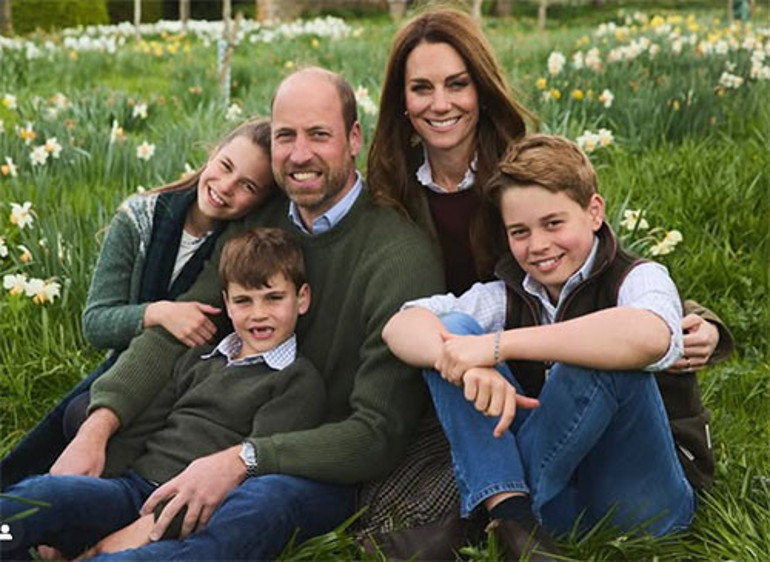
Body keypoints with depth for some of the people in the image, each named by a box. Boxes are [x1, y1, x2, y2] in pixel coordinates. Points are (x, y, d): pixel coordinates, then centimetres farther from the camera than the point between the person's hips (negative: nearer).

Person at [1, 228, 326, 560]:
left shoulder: (300, 382, 4)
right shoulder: (199, 361, 24)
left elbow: (249, 467, -9)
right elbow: (137, 430, 18)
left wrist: (149, 527, -17)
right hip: (131, 485, 6)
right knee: (45, 490, -27)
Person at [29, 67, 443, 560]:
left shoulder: (401, 256, -19)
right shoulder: (258, 224, 3)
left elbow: (379, 434, -23)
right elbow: (173, 332, -3)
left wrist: (241, 460, -34)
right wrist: (98, 424, -21)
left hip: (332, 466, -7)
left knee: (266, 499, -40)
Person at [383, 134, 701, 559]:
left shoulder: (635, 279, -7)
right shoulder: (506, 297, 7)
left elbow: (649, 337, -34)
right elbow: (400, 326, -9)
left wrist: (500, 345, -33)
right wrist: (464, 361, -32)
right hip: (559, 502, 4)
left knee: (608, 354, -30)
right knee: (452, 329, -9)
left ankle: (518, 502, -15)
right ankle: (509, 514, -24)